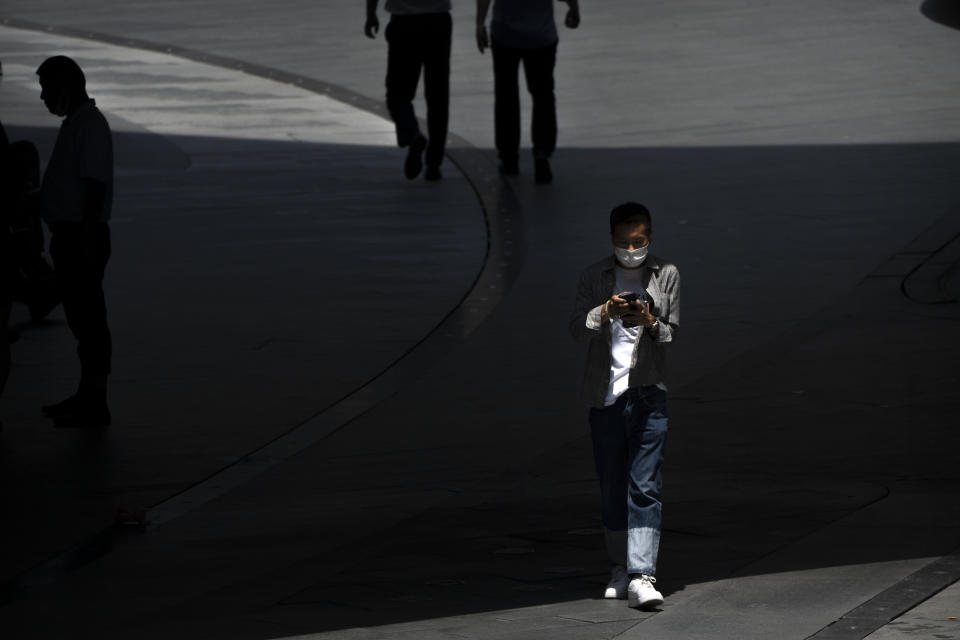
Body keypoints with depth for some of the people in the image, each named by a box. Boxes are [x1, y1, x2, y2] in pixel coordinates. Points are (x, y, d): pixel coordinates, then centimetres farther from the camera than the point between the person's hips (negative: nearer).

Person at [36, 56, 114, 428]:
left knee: (89, 318, -6)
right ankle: (87, 396, 24)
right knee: (81, 317, 16)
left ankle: (95, 404, -3)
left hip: (83, 236, -10)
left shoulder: (90, 126, -16)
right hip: (70, 234, 10)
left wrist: (87, 244, -23)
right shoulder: (75, 124, 15)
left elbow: (94, 188, -20)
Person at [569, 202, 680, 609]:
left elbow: (674, 332, 4)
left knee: (645, 487, -9)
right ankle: (620, 568, 18)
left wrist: (651, 323, -17)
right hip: (605, 392, 2)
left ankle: (642, 576, -15)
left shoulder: (666, 275, 6)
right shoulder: (595, 277, 7)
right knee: (612, 487, 7)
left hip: (647, 392, -2)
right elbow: (576, 327, -2)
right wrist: (604, 313, -21)